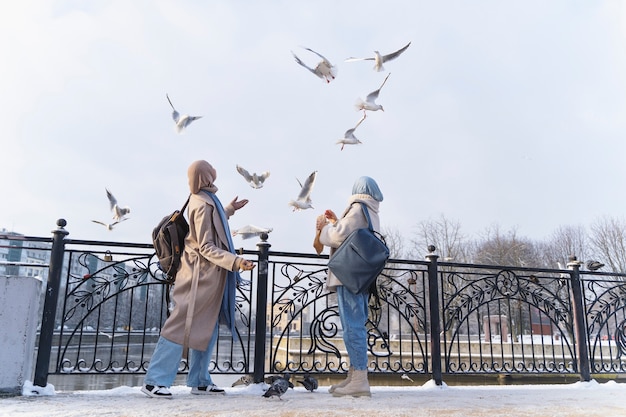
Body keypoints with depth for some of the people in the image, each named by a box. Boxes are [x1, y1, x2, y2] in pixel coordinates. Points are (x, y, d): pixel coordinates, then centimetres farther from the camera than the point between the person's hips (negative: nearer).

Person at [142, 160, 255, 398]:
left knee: (207, 328, 11)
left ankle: (199, 381, 18)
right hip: (202, 274, -10)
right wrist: (235, 262, -30)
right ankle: (154, 381, -1)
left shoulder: (204, 199, 11)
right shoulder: (203, 204, -19)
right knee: (183, 326, -7)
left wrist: (229, 210, 38)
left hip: (207, 275, 10)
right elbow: (206, 248, -21)